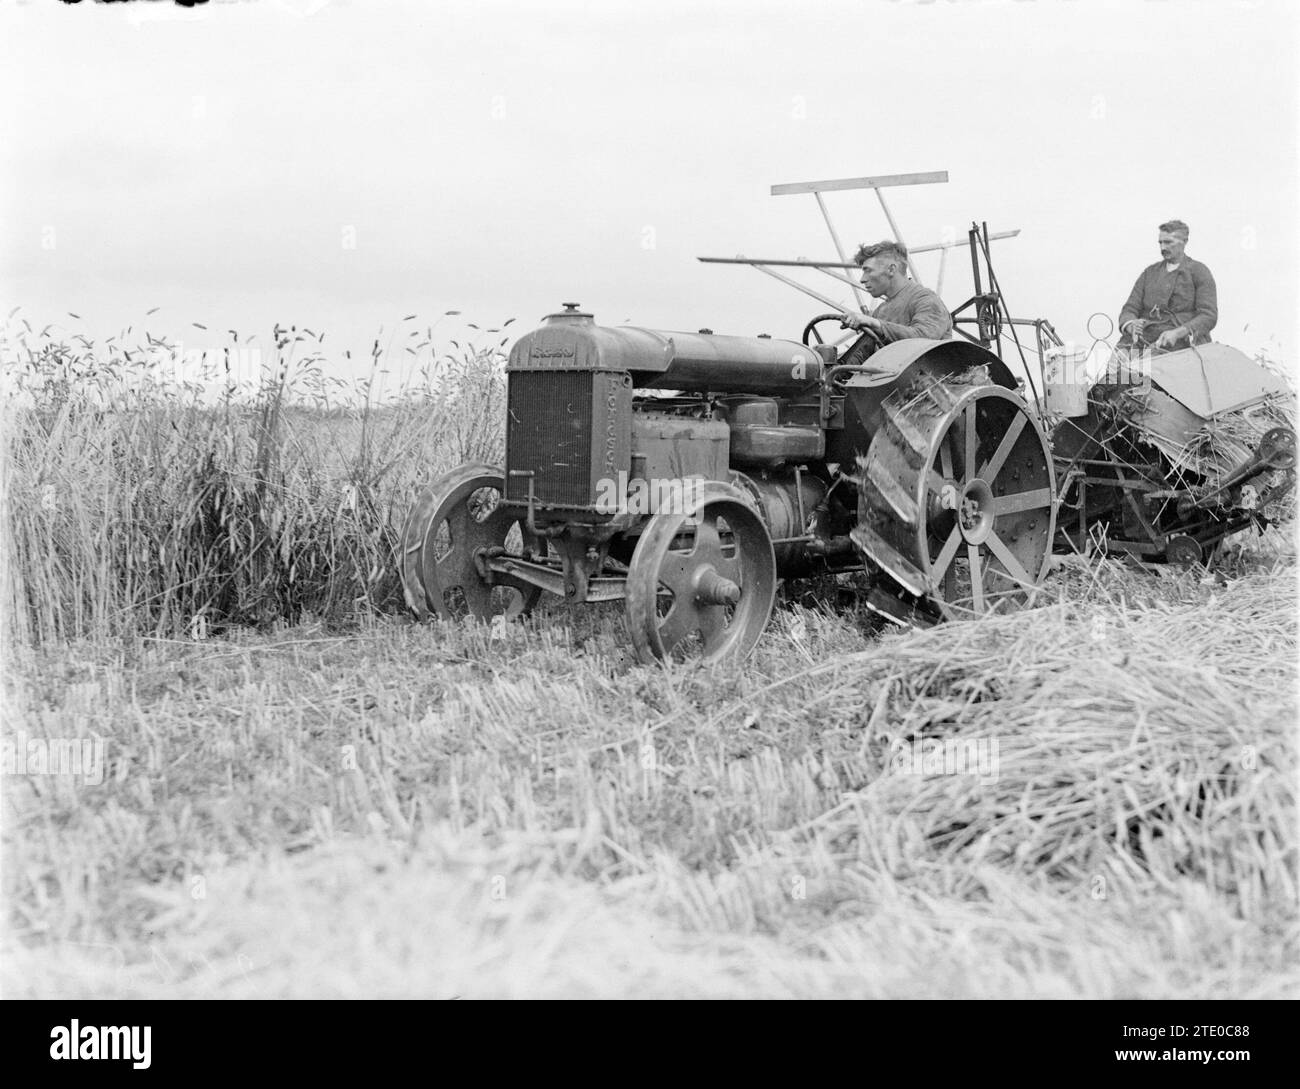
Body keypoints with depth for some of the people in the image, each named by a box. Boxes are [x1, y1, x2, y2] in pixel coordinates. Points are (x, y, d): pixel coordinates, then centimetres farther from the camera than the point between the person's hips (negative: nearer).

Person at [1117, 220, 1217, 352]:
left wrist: (1177, 333, -20)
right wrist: (1131, 325, -12)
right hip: (1146, 340, 3)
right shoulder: (1149, 272, 21)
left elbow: (1209, 316, -3)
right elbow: (1129, 309, 14)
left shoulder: (1199, 272, 8)